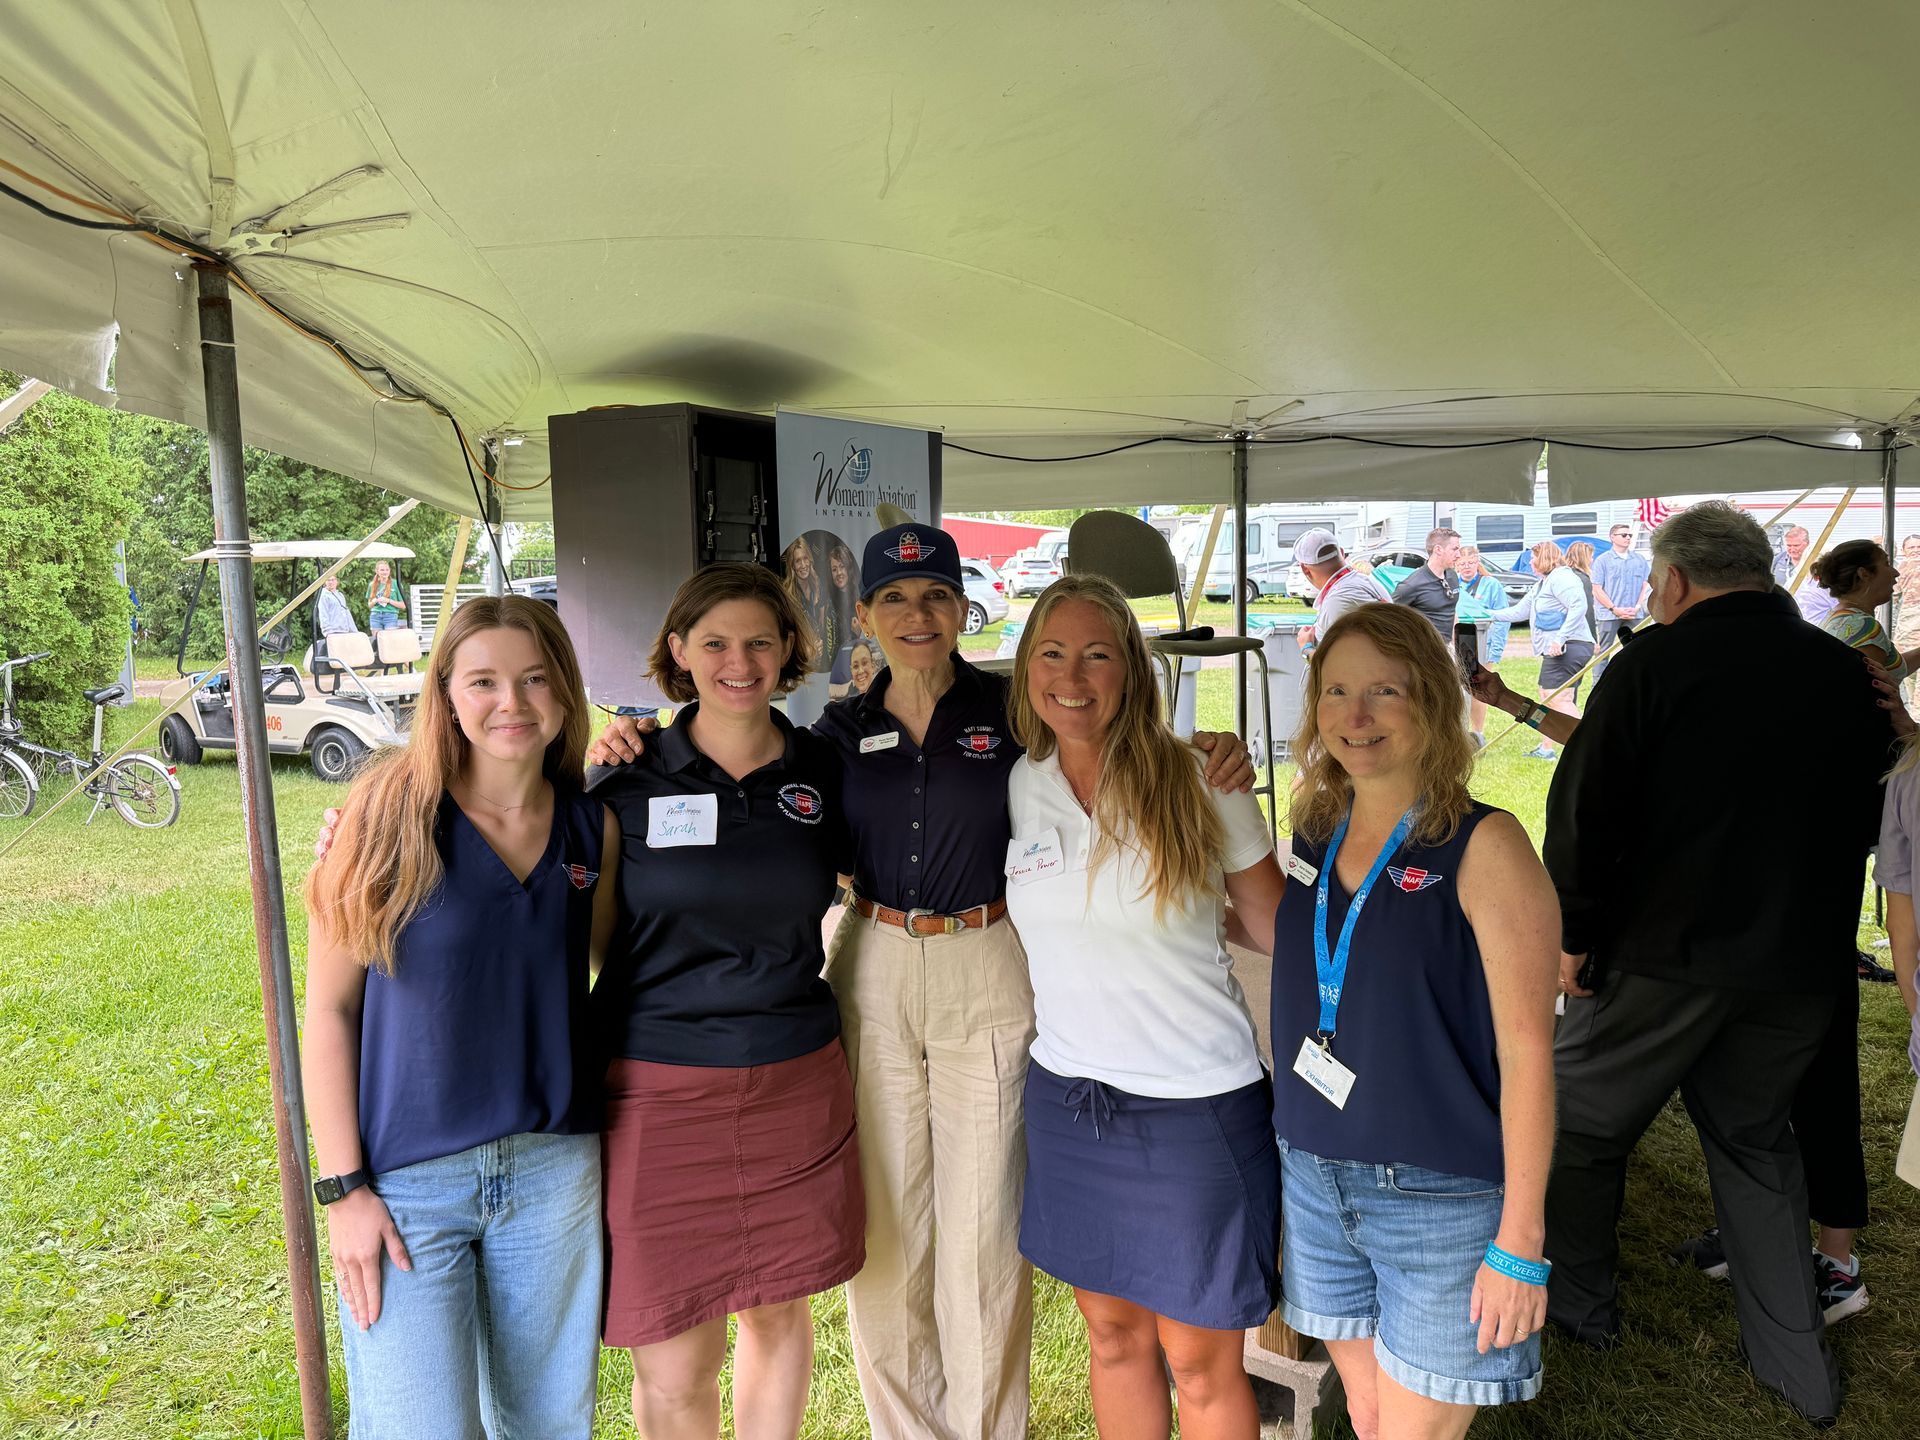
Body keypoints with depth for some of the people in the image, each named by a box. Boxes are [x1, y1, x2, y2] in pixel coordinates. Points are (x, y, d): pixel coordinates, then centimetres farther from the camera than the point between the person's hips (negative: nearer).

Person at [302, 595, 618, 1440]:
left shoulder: (593, 828, 0)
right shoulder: (391, 809, -9)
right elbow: (328, 1005, -6)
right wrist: (341, 1187, -8)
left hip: (556, 1169, 3)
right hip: (408, 1178, -3)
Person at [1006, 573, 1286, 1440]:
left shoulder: (1197, 783, -11)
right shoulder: (1018, 785, 0)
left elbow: (1285, 930, -4)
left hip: (1196, 1108, -3)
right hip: (1066, 1098, 4)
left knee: (1200, 1365, 9)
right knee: (1113, 1334, 19)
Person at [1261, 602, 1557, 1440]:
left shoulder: (1483, 846, -14)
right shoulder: (1315, 837, 4)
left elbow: (1527, 1048, -14)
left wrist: (1521, 1239, -14)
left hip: (1443, 1200, -5)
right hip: (1317, 1181, 5)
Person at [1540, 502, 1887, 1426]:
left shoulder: (1654, 662, -12)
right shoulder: (1845, 673, 4)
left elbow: (1585, 810, -14)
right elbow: (1868, 819, 15)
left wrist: (1574, 933, -5)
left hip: (1664, 952, -5)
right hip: (1802, 963, 6)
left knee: (1584, 1118, 14)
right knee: (1755, 1140, 22)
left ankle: (1576, 1298, 30)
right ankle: (1798, 1365, 27)